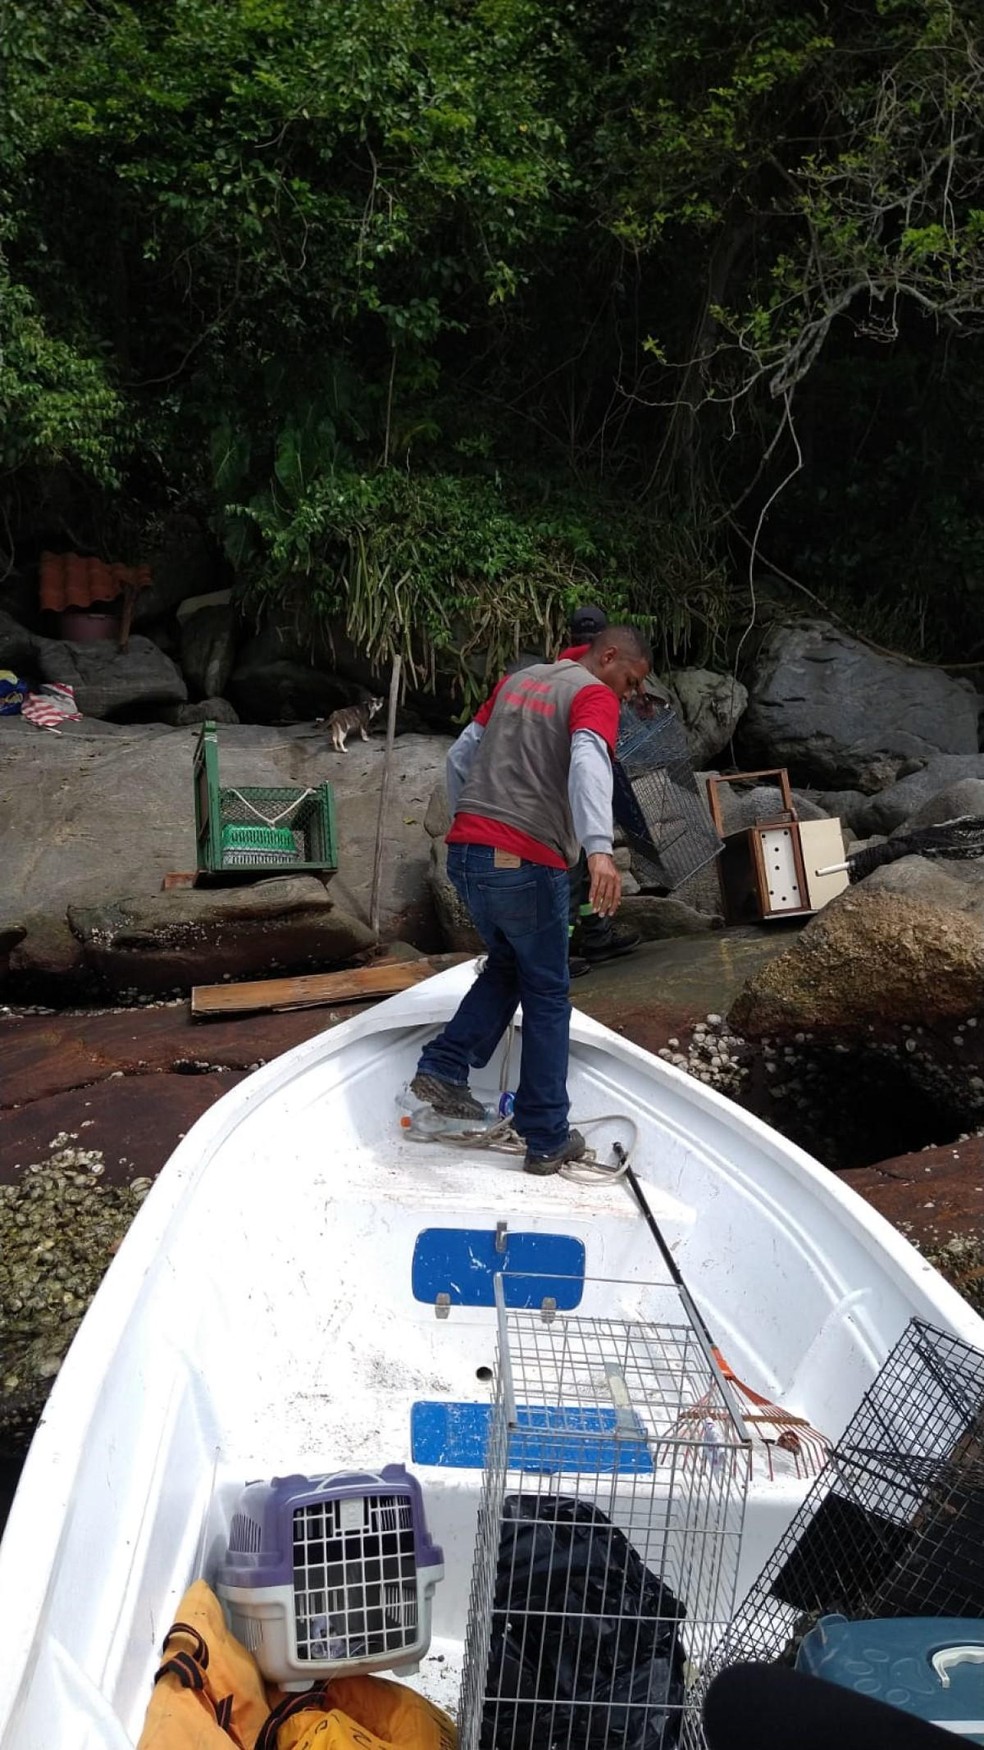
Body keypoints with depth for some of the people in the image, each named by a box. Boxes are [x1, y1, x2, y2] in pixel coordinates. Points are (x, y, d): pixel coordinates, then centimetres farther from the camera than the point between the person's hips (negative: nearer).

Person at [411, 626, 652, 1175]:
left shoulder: (518, 680, 18)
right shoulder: (594, 696, -4)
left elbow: (461, 755, 23)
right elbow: (587, 761, -25)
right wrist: (600, 849, -39)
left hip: (465, 855, 7)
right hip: (526, 866, -7)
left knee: (508, 965, 26)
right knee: (548, 995, 8)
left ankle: (443, 1070, 13)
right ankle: (548, 1141, 13)